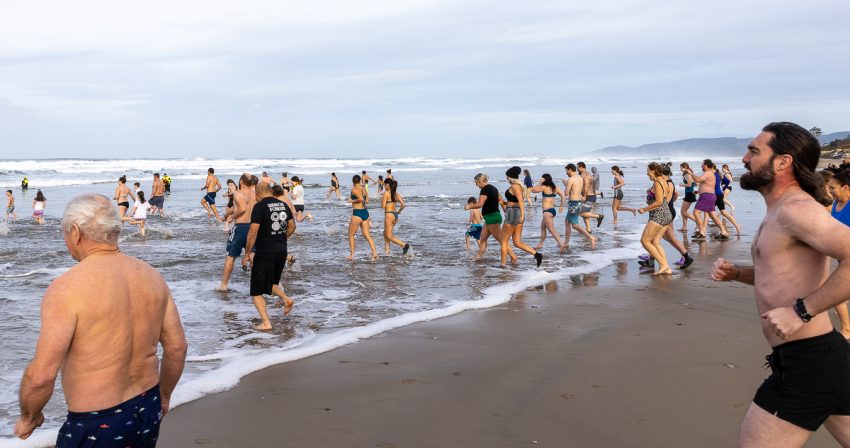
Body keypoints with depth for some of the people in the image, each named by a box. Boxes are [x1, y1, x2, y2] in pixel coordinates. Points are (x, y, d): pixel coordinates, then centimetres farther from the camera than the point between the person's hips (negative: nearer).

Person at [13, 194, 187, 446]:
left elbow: (42, 375, -20)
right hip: (148, 411, 6)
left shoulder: (67, 288, -18)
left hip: (96, 425, -5)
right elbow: (177, 347, 5)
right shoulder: (151, 276, -1)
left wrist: (29, 417, -1)